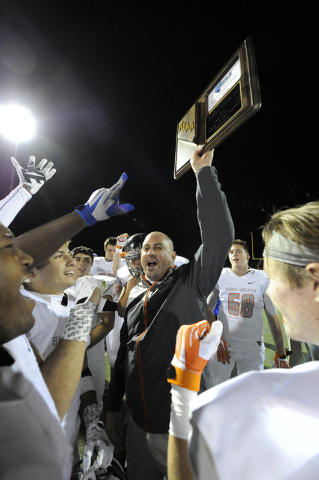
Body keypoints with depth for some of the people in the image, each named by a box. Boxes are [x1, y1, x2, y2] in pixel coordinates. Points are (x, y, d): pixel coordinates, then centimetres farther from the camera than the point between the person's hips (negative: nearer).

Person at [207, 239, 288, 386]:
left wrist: (281, 355, -1)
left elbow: (273, 317, 0)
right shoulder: (220, 277, -4)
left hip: (253, 348, 1)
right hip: (224, 345, 0)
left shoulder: (262, 279, -3)